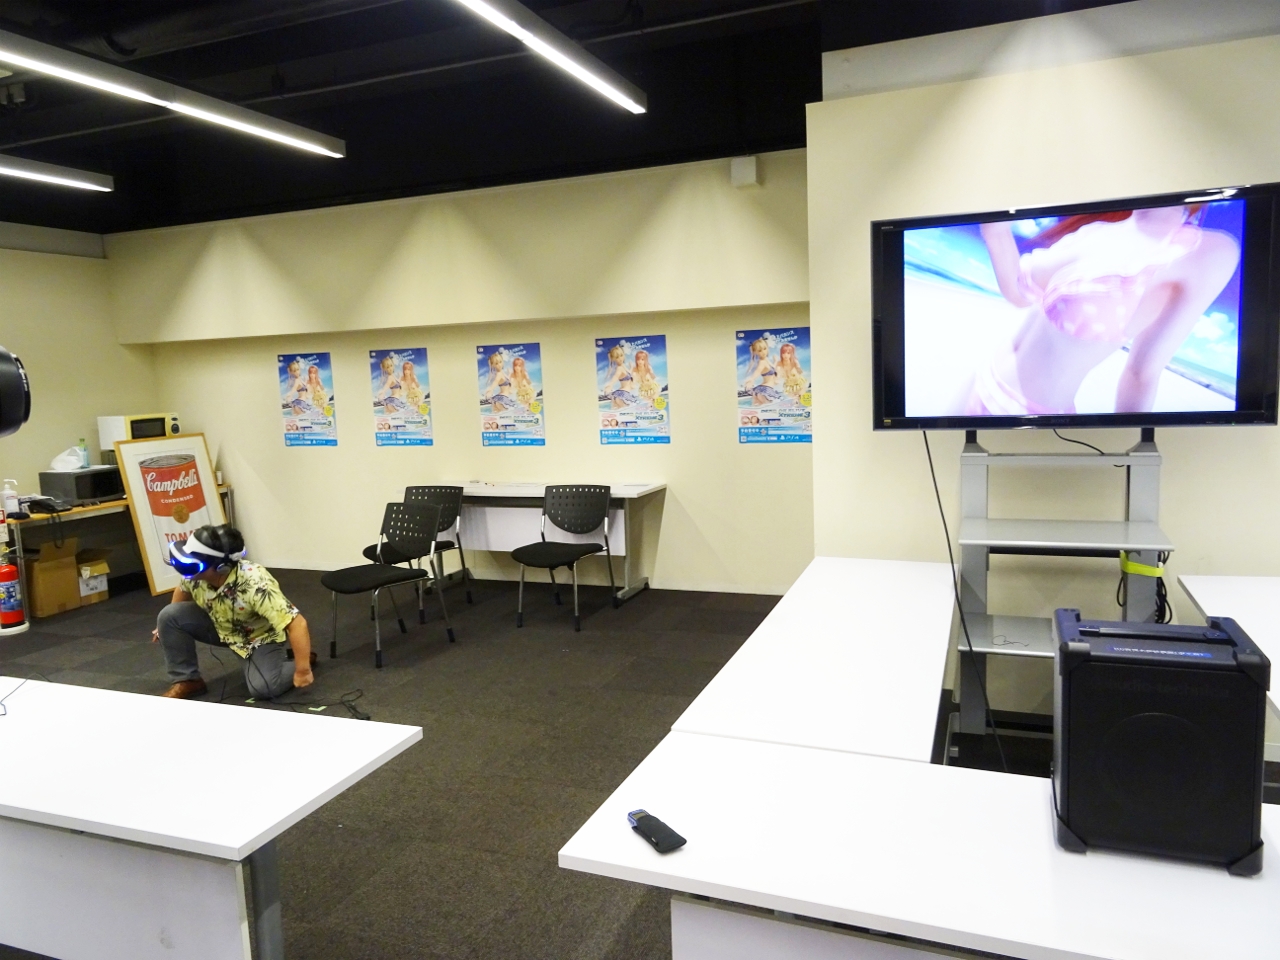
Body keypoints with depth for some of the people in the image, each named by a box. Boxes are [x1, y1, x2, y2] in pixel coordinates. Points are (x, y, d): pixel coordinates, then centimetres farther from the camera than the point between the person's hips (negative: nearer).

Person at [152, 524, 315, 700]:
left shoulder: (255, 585, -41)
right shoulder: (194, 571, -23)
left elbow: (297, 623, -40)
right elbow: (183, 589, 5)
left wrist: (303, 670, -36)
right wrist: (167, 625, 17)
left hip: (261, 636, -5)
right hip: (221, 626, 5)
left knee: (262, 687, -25)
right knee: (169, 616, -14)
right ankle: (186, 681, 2)